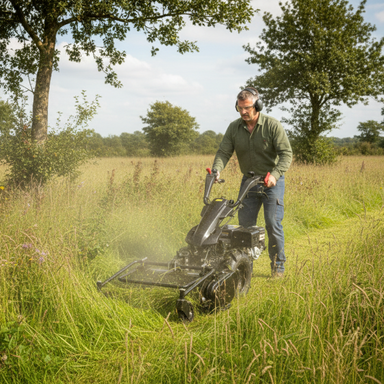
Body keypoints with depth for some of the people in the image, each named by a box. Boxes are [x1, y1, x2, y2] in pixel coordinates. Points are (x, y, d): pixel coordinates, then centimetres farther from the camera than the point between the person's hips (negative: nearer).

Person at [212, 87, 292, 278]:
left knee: (273, 223, -6)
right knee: (245, 223, 3)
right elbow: (224, 152, -2)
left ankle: (278, 264, 9)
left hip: (272, 182, -4)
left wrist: (275, 175, -30)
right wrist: (217, 169, -22)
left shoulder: (273, 125, -12)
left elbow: (286, 153, -15)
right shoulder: (234, 127, 0)